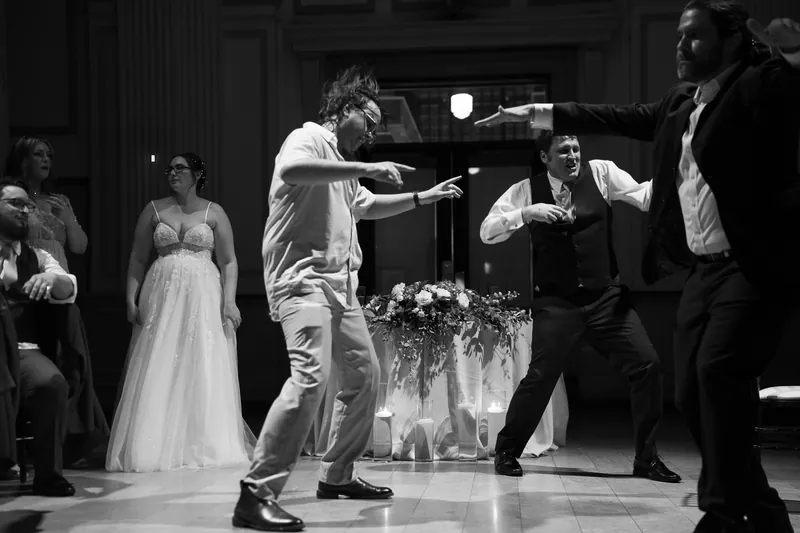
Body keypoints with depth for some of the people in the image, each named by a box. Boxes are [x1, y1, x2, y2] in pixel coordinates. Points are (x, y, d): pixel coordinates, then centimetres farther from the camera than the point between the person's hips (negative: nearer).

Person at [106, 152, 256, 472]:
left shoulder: (213, 213, 8)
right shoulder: (153, 210, 11)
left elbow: (229, 262, 5)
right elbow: (137, 259, 10)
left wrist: (229, 301, -7)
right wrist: (131, 299, -1)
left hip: (203, 298, -1)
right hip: (161, 296, 1)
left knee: (204, 372, -3)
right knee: (158, 373, -3)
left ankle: (204, 446, 3)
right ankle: (158, 447, 0)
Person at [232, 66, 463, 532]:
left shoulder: (344, 166, 24)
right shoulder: (309, 139, -5)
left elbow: (367, 206, 41)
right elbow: (290, 170, -29)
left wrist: (424, 198, 35)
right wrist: (365, 169, -30)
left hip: (340, 284, 11)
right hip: (304, 279, -11)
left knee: (365, 374, 16)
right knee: (311, 375, -25)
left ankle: (337, 475, 29)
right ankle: (257, 494, -24)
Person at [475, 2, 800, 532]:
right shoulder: (680, 103, 17)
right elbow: (618, 117, 24)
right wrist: (536, 112, 25)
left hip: (757, 267, -9)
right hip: (705, 269, 9)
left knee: (719, 368, -24)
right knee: (693, 391, 6)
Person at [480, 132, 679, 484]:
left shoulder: (600, 173, 1)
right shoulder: (526, 190, 1)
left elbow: (645, 195, -8)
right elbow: (487, 233, -3)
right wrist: (526, 212, -18)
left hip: (607, 297, 2)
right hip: (556, 303, -2)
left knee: (647, 365, -6)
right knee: (540, 377, -9)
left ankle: (647, 458, 9)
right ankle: (506, 451, 14)